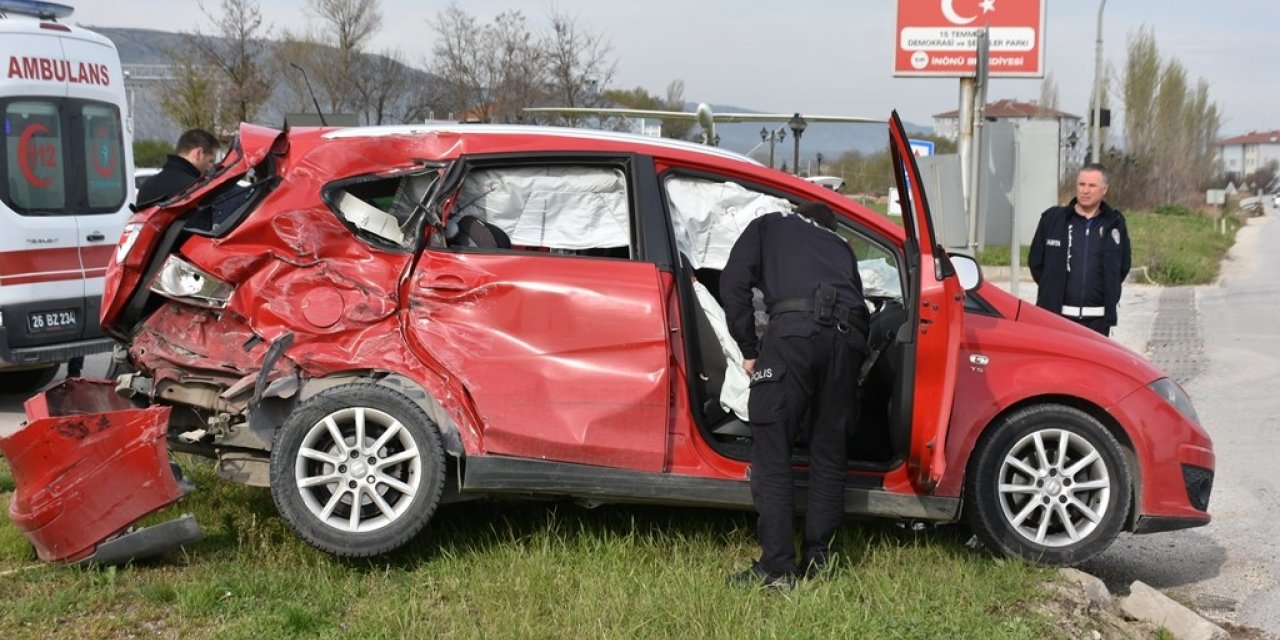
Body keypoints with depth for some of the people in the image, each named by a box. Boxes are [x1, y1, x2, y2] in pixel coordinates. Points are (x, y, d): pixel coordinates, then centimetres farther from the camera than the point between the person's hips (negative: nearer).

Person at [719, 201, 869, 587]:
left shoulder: (768, 226, 27)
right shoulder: (840, 246, 37)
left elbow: (734, 283, 11)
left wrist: (748, 350, 12)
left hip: (794, 327, -4)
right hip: (848, 334, 4)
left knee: (771, 453, 0)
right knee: (829, 453, 15)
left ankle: (777, 567, -2)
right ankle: (817, 559, 19)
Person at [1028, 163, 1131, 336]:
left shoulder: (1115, 224, 6)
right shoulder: (1053, 219, 3)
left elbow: (1123, 266, 16)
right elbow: (1035, 261, 9)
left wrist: (1109, 293, 9)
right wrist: (1050, 288, 7)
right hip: (1056, 315, -1)